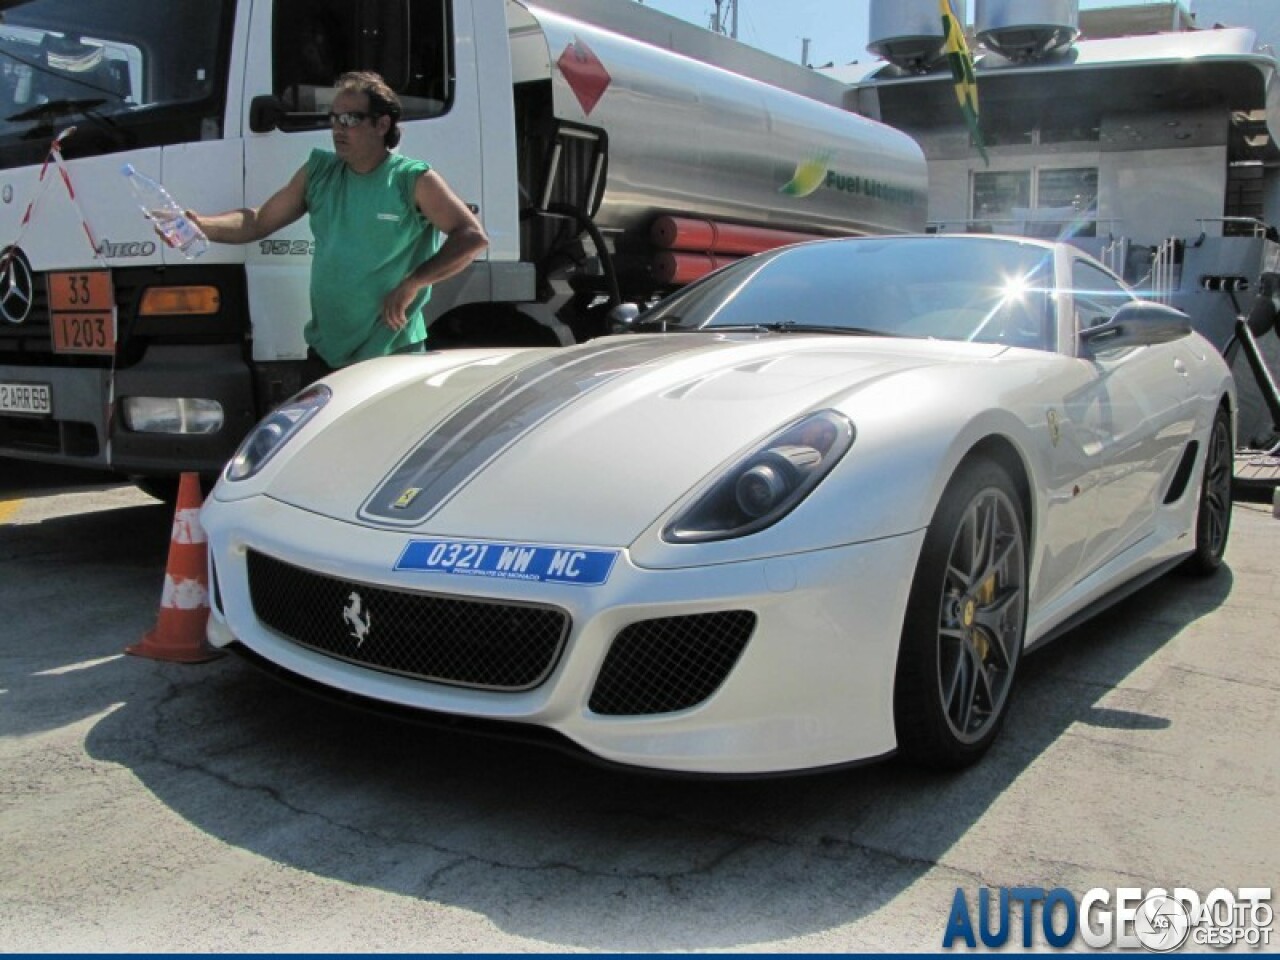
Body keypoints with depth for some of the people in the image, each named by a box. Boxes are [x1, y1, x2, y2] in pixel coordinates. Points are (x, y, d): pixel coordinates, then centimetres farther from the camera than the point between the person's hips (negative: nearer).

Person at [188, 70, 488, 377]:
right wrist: (200, 224, -7)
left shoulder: (413, 180, -6)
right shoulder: (318, 172, 9)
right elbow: (257, 222, 11)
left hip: (393, 355, -5)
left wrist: (411, 284, -20)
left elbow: (473, 237, -13)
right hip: (325, 353, 5)